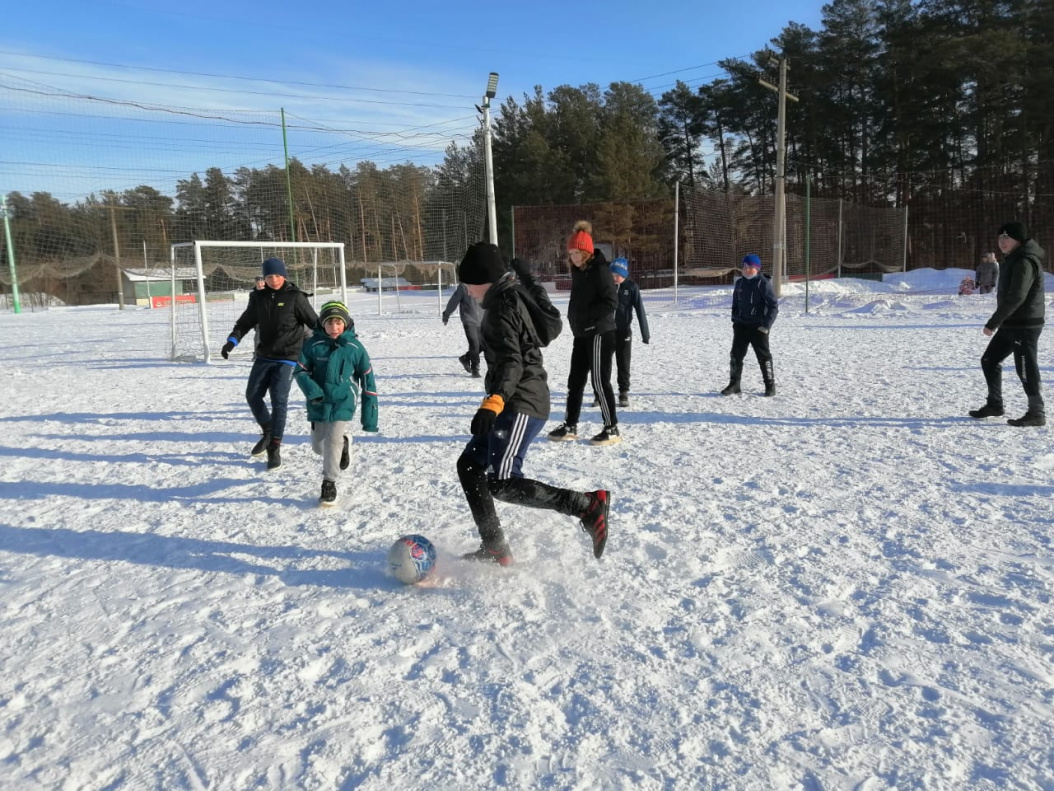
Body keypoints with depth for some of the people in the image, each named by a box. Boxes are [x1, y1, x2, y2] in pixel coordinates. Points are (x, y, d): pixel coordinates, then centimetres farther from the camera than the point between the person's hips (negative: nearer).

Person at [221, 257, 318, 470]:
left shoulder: (295, 297, -9)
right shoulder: (259, 298, 4)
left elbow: (314, 322, -7)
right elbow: (245, 322, 10)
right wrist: (232, 341, -5)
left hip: (287, 359, -5)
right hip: (264, 356, 5)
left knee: (279, 401, -9)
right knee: (253, 395, 8)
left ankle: (274, 449, 1)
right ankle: (268, 432, 32)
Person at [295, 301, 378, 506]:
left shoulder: (354, 347, -8)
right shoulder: (313, 345, -6)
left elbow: (367, 380, -3)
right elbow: (301, 370, 4)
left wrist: (370, 414, -3)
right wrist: (310, 389, -18)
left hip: (343, 402, -3)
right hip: (318, 403, 3)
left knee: (333, 441, -13)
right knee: (318, 446, 12)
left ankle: (329, 483, 4)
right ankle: (342, 442, 45)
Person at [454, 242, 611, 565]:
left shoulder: (502, 305, -12)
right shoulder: (514, 296, 18)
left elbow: (511, 360, -24)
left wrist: (493, 402, -36)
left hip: (521, 406, -10)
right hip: (515, 404, 10)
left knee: (502, 484, -16)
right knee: (469, 465, 13)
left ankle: (589, 505, -16)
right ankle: (495, 549, 15)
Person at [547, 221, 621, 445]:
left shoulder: (599, 270, -14)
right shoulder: (577, 271, 11)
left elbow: (611, 302, -20)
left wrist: (587, 317, -19)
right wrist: (575, 319, 6)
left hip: (600, 333, -9)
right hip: (582, 334, 9)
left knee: (600, 381, -4)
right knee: (575, 380, 13)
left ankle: (612, 429, 7)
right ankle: (570, 426, 23)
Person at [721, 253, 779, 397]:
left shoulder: (763, 283, -9)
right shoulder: (739, 283, 8)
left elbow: (774, 305, -10)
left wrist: (767, 324, -15)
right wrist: (734, 319, 11)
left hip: (758, 327, -5)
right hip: (741, 326, 5)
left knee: (764, 356, 2)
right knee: (736, 355, 4)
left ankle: (770, 385, 13)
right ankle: (734, 384, 14)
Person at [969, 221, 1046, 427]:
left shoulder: (1024, 262, -18)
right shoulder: (1013, 260, 14)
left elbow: (1016, 297, -25)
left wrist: (993, 323, -24)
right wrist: (998, 322, 15)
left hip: (1025, 325, -10)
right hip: (1011, 324, 10)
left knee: (1026, 369, -4)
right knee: (989, 360, 15)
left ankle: (1037, 413, 5)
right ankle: (994, 404, 26)